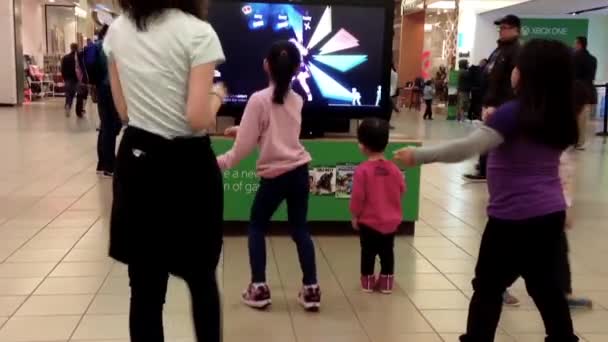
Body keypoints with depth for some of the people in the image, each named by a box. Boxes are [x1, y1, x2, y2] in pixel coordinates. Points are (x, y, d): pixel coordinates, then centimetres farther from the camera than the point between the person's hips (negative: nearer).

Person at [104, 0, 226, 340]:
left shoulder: (117, 32, 4)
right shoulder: (198, 33, -13)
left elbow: (124, 111, 9)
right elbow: (198, 119, -17)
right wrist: (217, 95, 2)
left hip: (136, 160, 4)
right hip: (186, 165, -4)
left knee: (145, 285, 11)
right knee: (202, 279, 16)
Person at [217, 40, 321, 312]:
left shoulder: (259, 100, -12)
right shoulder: (296, 100, 6)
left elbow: (245, 145, -11)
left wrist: (222, 162, 1)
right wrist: (243, 130, 21)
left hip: (274, 176, -5)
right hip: (299, 172, 5)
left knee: (257, 227, 13)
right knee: (300, 229, 13)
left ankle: (259, 289, 11)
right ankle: (311, 290, 13)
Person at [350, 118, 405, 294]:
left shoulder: (363, 170, -20)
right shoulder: (394, 168, -4)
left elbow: (357, 197, -16)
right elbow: (402, 190, 7)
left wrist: (355, 216, -2)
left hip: (368, 221, -4)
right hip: (391, 221, 4)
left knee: (368, 252, 11)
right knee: (387, 251, 15)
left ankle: (368, 281, 19)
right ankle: (386, 282, 22)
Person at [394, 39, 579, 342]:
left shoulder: (514, 112, -18)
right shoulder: (560, 118, 5)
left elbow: (466, 148, -28)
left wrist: (419, 155, -22)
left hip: (515, 216, -7)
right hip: (551, 213, 7)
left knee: (488, 287, 7)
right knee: (546, 286, 19)